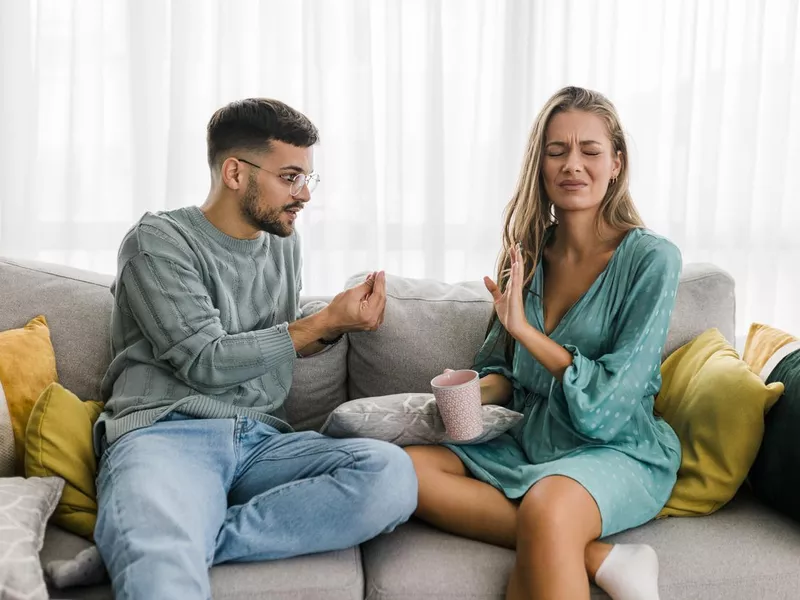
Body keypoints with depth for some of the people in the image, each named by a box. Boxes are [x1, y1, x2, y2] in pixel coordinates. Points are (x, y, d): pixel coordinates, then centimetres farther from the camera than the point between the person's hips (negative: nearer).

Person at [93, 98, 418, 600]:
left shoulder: (285, 242, 20)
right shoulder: (160, 241, 1)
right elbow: (206, 364, -8)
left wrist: (335, 325, 8)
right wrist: (324, 323, -7)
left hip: (262, 442, 9)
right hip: (164, 432, -8)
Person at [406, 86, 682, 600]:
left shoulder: (652, 259, -9)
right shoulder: (528, 254, 7)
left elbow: (610, 403, -14)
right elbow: (502, 372, 13)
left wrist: (524, 329, -20)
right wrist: (473, 395, -10)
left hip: (619, 451, -7)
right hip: (528, 443, 7)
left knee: (546, 505, -41)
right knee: (407, 467, -19)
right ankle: (598, 557, -21)